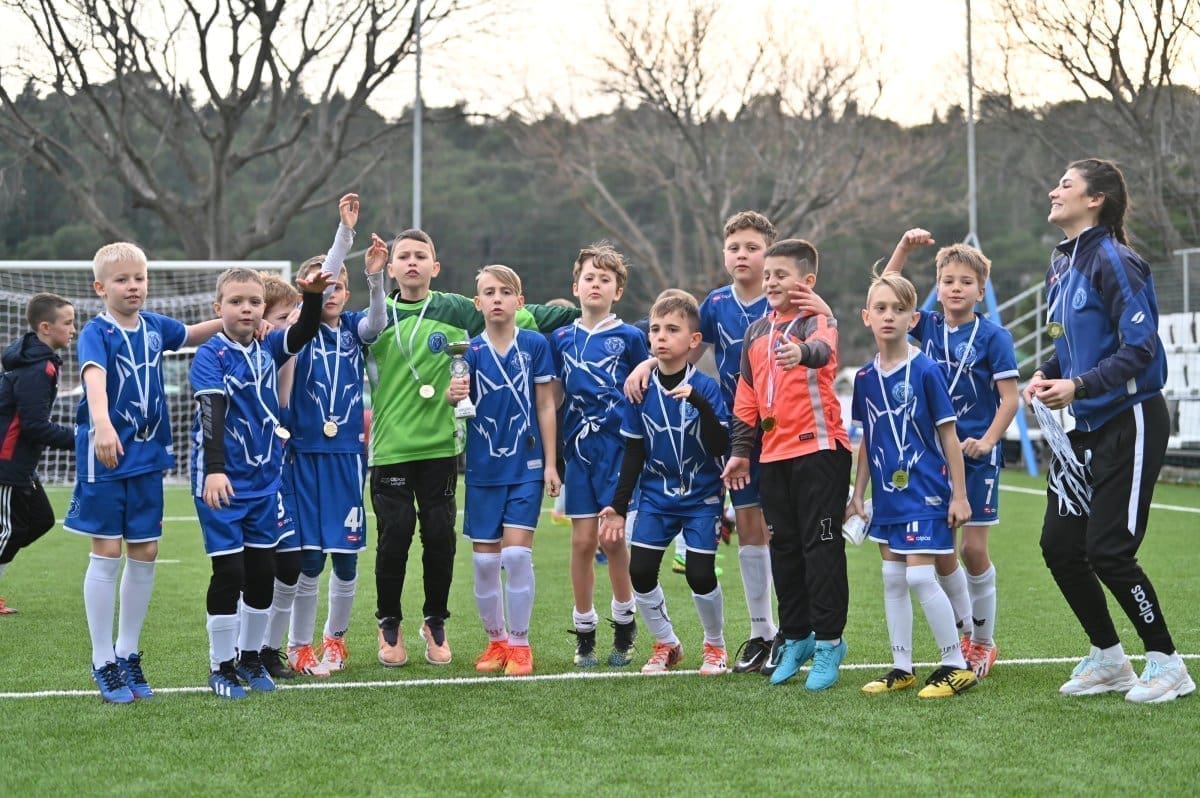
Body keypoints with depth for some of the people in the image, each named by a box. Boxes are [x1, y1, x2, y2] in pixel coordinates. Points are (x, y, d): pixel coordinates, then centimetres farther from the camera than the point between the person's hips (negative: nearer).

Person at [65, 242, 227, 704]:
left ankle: (128, 654, 21)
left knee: (145, 553, 8)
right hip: (104, 455, -6)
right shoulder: (96, 332, -14)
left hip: (148, 455, 6)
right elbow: (94, 375, -33)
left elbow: (193, 334, 25)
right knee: (107, 553, -1)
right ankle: (103, 663, 7)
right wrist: (102, 423, -51)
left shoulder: (154, 327, 5)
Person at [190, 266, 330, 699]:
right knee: (229, 571, -3)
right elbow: (211, 414, -22)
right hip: (223, 481, -6)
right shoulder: (211, 355, -12)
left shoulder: (268, 349, 5)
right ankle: (221, 666, 9)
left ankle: (251, 657, 25)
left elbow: (306, 330, -7)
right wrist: (214, 469, -33)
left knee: (263, 572, 10)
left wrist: (312, 296, -27)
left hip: (264, 479, 6)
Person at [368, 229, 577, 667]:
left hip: (441, 445, 0)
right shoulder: (378, 315, 7)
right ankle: (389, 624, 16)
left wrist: (578, 313, 8)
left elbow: (521, 317, 8)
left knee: (440, 536, 3)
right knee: (393, 536, -2)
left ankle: (436, 622, 21)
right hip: (390, 447, 0)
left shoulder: (457, 310, 4)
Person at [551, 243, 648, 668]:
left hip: (619, 449, -2)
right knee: (582, 540, 1)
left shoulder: (630, 338, 2)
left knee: (613, 537, -4)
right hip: (579, 450, 2)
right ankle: (583, 629, 11)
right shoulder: (561, 339, 9)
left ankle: (624, 624, 12)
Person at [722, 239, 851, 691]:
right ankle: (795, 637, 22)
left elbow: (823, 348, -31)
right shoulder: (755, 332, 14)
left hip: (819, 449, -7)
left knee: (822, 547, -5)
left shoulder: (817, 320, -5)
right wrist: (741, 451, 16)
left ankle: (828, 641, 2)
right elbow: (747, 397, 19)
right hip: (774, 454, 7)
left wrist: (803, 353, -53)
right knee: (784, 548, 11)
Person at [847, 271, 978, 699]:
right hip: (887, 495, 6)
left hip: (924, 491, -6)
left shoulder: (926, 370, -11)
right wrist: (858, 493, 14)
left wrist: (959, 494, -8)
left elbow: (948, 435, -8)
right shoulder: (865, 377, 5)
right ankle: (901, 667, 19)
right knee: (892, 578, 9)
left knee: (920, 576, -11)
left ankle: (957, 665, 1)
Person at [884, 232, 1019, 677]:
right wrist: (904, 248, -8)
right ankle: (964, 635, 21)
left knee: (974, 549, -1)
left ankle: (984, 642, 14)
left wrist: (987, 440, -19)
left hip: (976, 455, -4)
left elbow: (1009, 398, -8)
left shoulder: (992, 336, -6)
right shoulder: (927, 327, 5)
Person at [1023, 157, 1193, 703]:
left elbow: (1140, 347, -21)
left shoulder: (1114, 262, -16)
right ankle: (1107, 659, 20)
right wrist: (1045, 375, 2)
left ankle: (1166, 664, 7)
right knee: (1059, 545, 6)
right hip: (1086, 427, 9)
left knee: (1108, 551, -9)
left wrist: (1078, 386, -27)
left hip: (1130, 422, -9)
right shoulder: (1061, 265, 11)